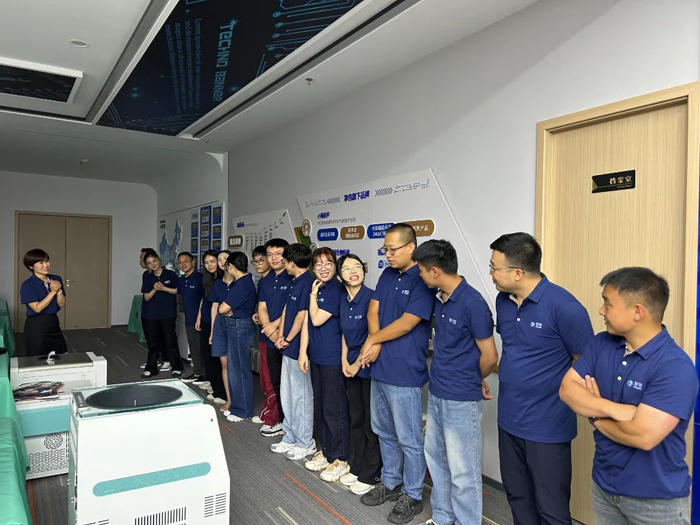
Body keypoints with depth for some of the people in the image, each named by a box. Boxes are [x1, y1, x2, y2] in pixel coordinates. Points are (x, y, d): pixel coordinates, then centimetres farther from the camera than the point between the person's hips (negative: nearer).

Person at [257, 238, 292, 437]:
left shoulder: (293, 279, -9)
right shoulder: (265, 281, 13)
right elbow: (262, 308, 9)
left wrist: (275, 324, -15)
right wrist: (270, 330, -6)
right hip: (271, 339, 7)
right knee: (276, 382, 14)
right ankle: (280, 419, 26)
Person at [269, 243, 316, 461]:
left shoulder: (307, 283, -17)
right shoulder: (295, 282, 12)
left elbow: (302, 316, -20)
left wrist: (288, 339, -11)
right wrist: (281, 336, 4)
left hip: (299, 347, -10)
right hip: (289, 347, 10)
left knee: (301, 396, 2)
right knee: (287, 394, 17)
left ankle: (305, 444, 15)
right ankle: (291, 438, 30)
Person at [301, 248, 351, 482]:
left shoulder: (337, 290, -14)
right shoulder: (315, 289, 10)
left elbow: (317, 319, -18)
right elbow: (307, 321, 10)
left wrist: (313, 294, -7)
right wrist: (303, 351, 6)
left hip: (333, 358, -8)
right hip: (316, 356, 8)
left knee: (334, 409, 1)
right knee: (319, 406, 17)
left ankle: (341, 459, 15)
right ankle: (325, 451, 32)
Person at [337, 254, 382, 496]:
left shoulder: (371, 297, -16)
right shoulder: (343, 300, 5)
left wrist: (358, 364, -12)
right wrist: (344, 361, 2)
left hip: (370, 367, -7)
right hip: (351, 368, 7)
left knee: (371, 423, 5)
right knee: (356, 419, 17)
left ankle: (369, 476, 19)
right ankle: (356, 468, 32)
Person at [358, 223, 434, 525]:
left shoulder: (422, 280, -15)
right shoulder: (387, 275, 9)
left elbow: (406, 324, -19)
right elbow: (373, 310, 6)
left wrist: (373, 340, -7)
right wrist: (374, 342, -12)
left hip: (404, 372, -8)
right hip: (379, 367, 8)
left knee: (408, 439, 6)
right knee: (384, 431, 21)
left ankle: (412, 495, 24)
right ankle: (390, 483, 38)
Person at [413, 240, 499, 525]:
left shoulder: (473, 303, -20)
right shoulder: (439, 299, 3)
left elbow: (489, 357, -14)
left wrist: (467, 383, 1)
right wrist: (442, 376, 13)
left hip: (461, 402, -8)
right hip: (436, 395, 9)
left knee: (462, 471, 5)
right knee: (435, 457, 21)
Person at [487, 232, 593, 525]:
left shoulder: (564, 307, -20)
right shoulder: (503, 300, 1)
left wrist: (560, 396, -5)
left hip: (547, 426, -6)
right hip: (508, 420, 6)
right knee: (517, 497, 21)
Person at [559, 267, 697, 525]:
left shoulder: (675, 367, -24)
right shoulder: (601, 343, -4)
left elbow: (643, 435, -30)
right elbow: (567, 388, -8)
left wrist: (595, 416, -13)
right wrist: (612, 408, -24)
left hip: (656, 498, -5)